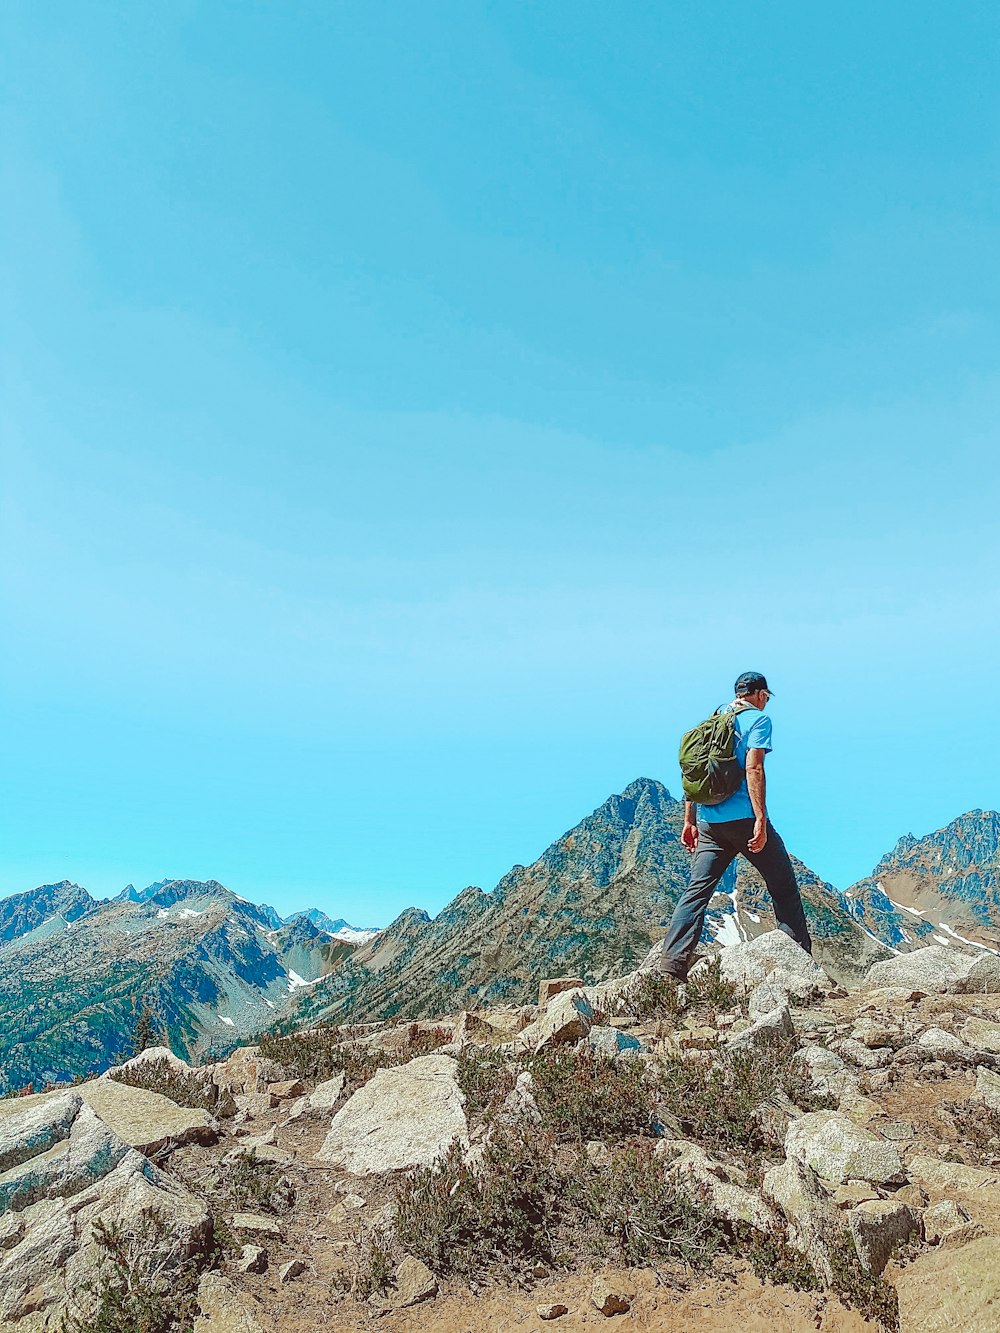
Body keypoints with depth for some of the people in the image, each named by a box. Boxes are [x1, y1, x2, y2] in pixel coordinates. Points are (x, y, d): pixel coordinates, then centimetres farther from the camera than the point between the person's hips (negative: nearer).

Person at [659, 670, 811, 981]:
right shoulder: (758, 718, 0)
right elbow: (753, 769, -14)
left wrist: (689, 821, 16)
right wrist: (761, 820, -18)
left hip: (708, 823, 5)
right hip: (743, 817, -5)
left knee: (696, 890, 3)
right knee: (783, 887, 10)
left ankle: (672, 964, -6)